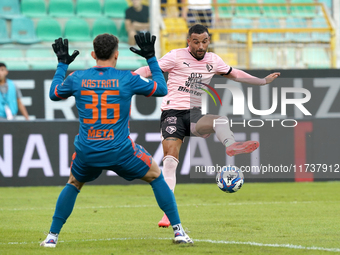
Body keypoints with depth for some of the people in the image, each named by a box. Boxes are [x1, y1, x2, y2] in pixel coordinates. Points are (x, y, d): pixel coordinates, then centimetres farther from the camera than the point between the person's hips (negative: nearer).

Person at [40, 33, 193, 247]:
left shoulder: (76, 78, 0)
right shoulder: (128, 79, -6)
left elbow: (54, 94, 21)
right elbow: (161, 89, 8)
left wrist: (62, 64, 32)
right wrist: (151, 58, 17)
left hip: (86, 153, 2)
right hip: (121, 152, -2)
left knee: (73, 184, 30)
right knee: (156, 176, 20)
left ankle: (52, 236, 23)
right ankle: (178, 231, 13)